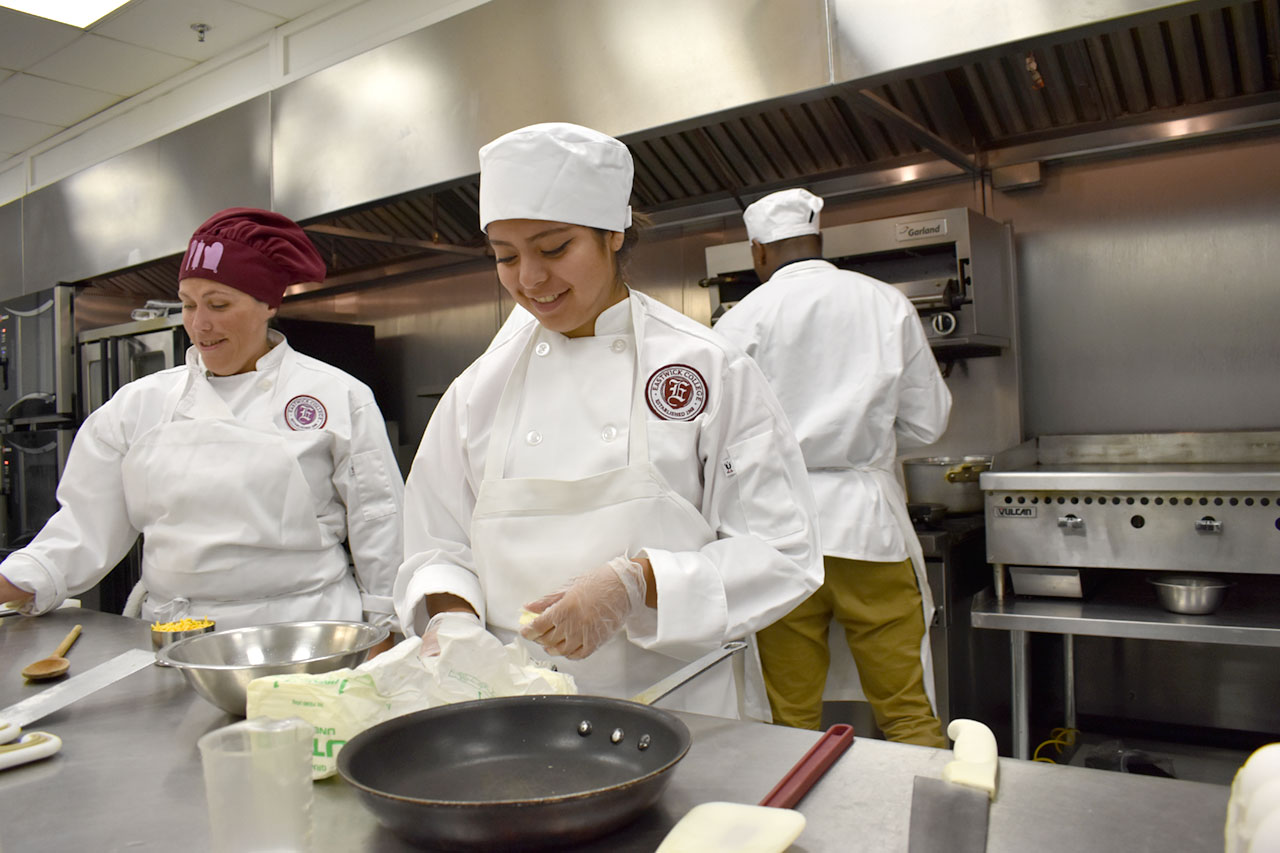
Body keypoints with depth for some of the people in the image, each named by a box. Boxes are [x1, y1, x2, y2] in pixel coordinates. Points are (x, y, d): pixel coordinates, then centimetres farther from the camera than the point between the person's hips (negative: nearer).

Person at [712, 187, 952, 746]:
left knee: (791, 716, 10)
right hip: (868, 516, 1)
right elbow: (926, 422, 7)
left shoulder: (743, 319, -2)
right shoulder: (888, 304, 4)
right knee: (907, 711, 10)